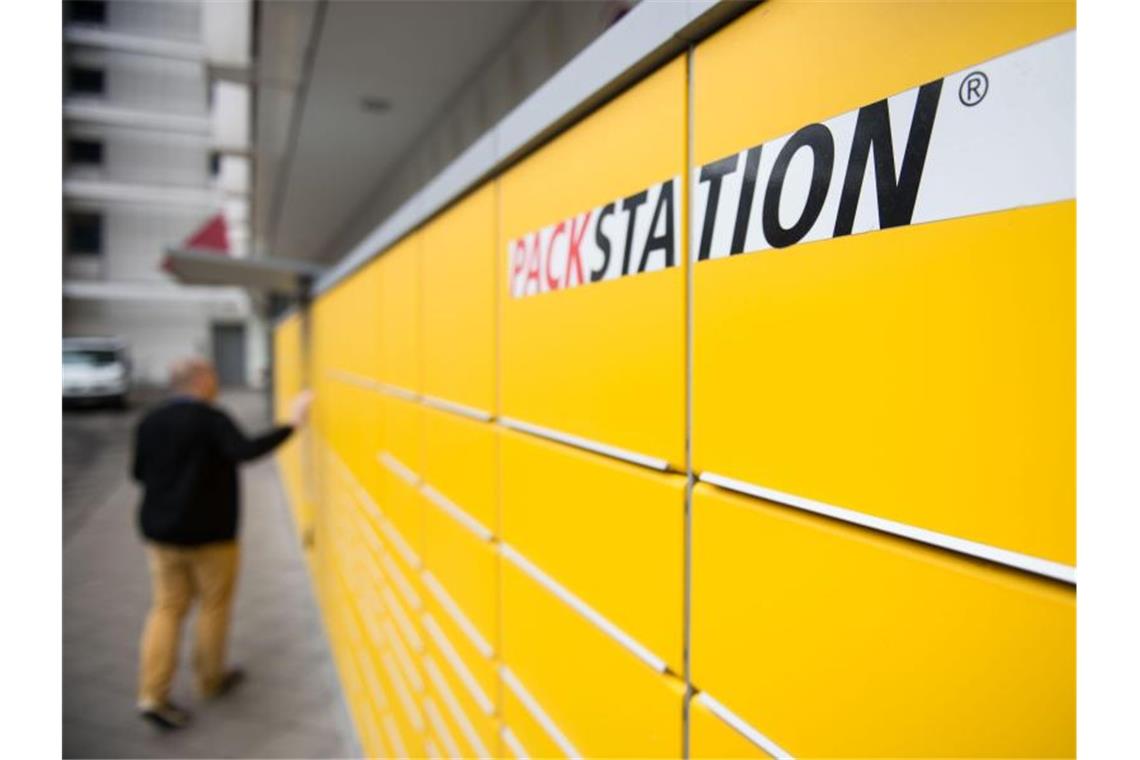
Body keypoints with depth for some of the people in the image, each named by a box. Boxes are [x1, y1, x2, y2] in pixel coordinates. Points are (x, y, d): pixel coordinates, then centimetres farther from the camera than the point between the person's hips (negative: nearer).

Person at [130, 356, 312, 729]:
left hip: (160, 530, 6)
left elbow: (139, 472, 11)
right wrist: (291, 425, -30)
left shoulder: (150, 420, 4)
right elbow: (244, 450, -32)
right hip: (209, 532, -5)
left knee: (166, 608, 12)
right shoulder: (211, 418, -17)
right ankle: (211, 679, 28)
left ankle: (152, 695, 7)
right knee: (214, 605, 13)